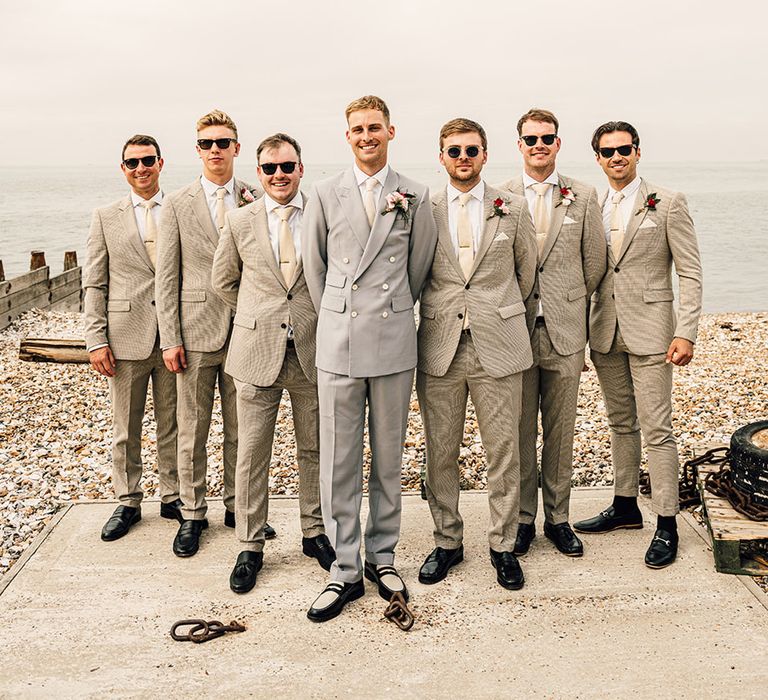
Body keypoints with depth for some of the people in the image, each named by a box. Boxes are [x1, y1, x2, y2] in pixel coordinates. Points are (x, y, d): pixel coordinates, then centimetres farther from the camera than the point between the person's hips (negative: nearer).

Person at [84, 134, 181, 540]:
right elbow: (94, 285, 4)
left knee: (172, 425, 9)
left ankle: (172, 497, 23)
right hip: (126, 337, 0)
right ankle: (127, 503, 23)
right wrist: (95, 340, -4)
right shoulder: (106, 218, 6)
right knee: (125, 428, 9)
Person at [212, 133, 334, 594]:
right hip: (257, 352, 1)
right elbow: (223, 281, 15)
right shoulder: (240, 222, 3)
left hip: (313, 351, 0)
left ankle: (315, 532, 30)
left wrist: (322, 318, 2)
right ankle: (251, 546, 19)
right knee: (252, 455, 6)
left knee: (315, 449, 13)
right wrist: (258, 315, 10)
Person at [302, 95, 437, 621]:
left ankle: (383, 557, 23)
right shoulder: (325, 195, 5)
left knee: (389, 458, 9)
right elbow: (314, 266, 12)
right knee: (339, 461, 1)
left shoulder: (415, 197, 4)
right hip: (338, 342, 0)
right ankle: (347, 570, 12)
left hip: (394, 342, 0)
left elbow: (418, 267, 13)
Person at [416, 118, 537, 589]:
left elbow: (527, 272, 15)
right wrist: (441, 312, 9)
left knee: (504, 452, 4)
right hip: (439, 347, 1)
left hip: (498, 347, 0)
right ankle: (447, 542, 24)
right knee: (440, 453, 8)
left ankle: (503, 545, 19)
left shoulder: (513, 209, 5)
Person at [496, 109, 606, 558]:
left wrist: (567, 303, 11)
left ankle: (557, 518, 22)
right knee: (519, 430, 6)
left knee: (561, 431, 9)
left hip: (565, 332, 1)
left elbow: (595, 263, 10)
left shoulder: (583, 197, 5)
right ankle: (522, 517, 20)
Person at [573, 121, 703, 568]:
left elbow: (691, 274, -6)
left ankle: (666, 525, 6)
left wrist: (686, 334, -13)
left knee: (656, 430, -3)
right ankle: (626, 506, 29)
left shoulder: (668, 204, -4)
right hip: (605, 333, 5)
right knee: (620, 424, 15)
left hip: (649, 332, -5)